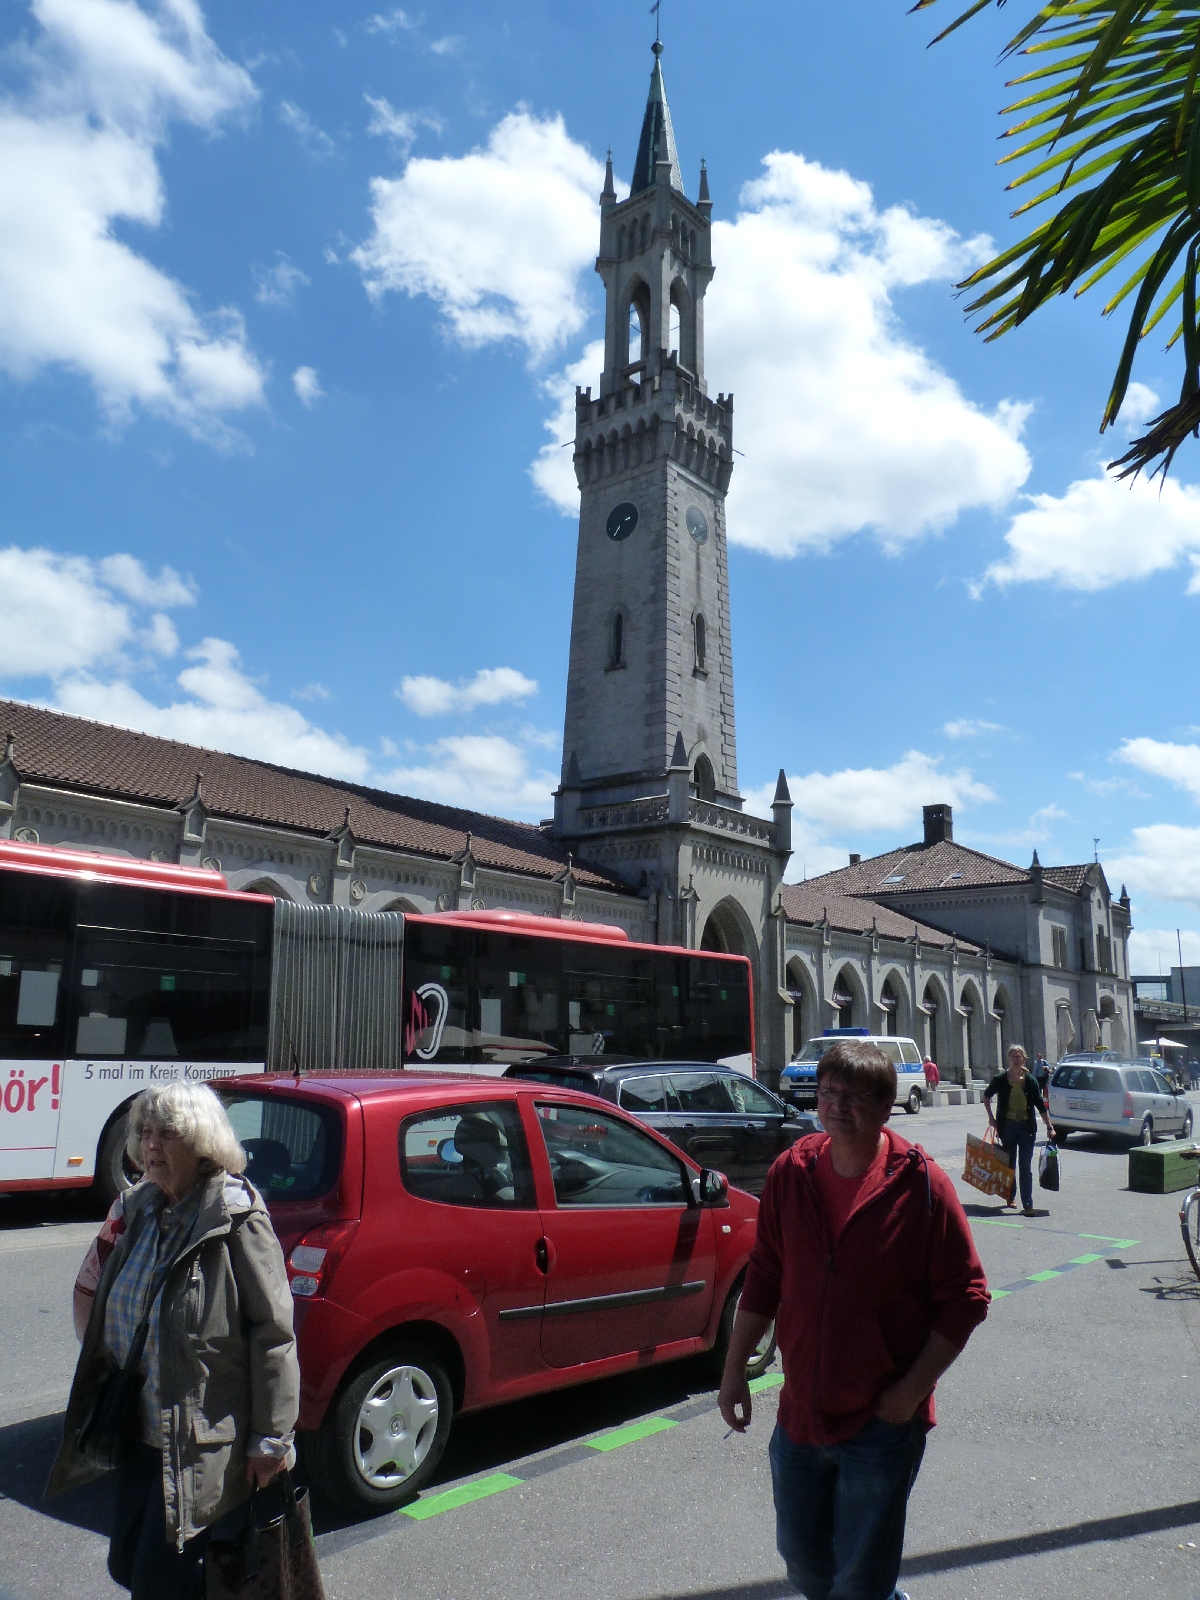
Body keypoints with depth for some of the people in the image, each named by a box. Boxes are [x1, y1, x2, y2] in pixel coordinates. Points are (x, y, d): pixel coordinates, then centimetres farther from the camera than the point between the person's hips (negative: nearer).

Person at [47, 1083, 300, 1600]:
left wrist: (271, 1439, -16)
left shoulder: (237, 1220, -20)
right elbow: (92, 1294, 15)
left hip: (206, 1446, -8)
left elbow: (273, 1333, -18)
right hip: (142, 1433, 8)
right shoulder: (137, 1210, 1)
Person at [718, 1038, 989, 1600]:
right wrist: (734, 1370, 6)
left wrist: (911, 1390, -14)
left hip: (882, 1423, -5)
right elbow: (764, 1278, 6)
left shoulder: (920, 1185, -15)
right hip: (799, 1413, 5)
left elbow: (965, 1298, -10)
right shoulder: (790, 1173, -4)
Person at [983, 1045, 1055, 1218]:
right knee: (1009, 1164, 12)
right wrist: (991, 1117, 4)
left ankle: (1027, 1204, -3)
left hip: (1027, 1127, 0)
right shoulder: (1000, 1079, -3)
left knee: (1025, 1166, -4)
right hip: (1007, 1126, 1)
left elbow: (1041, 1106, 2)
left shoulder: (1030, 1080, -2)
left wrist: (1049, 1127, -1)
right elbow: (986, 1096, 12)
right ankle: (1010, 1195, 30)